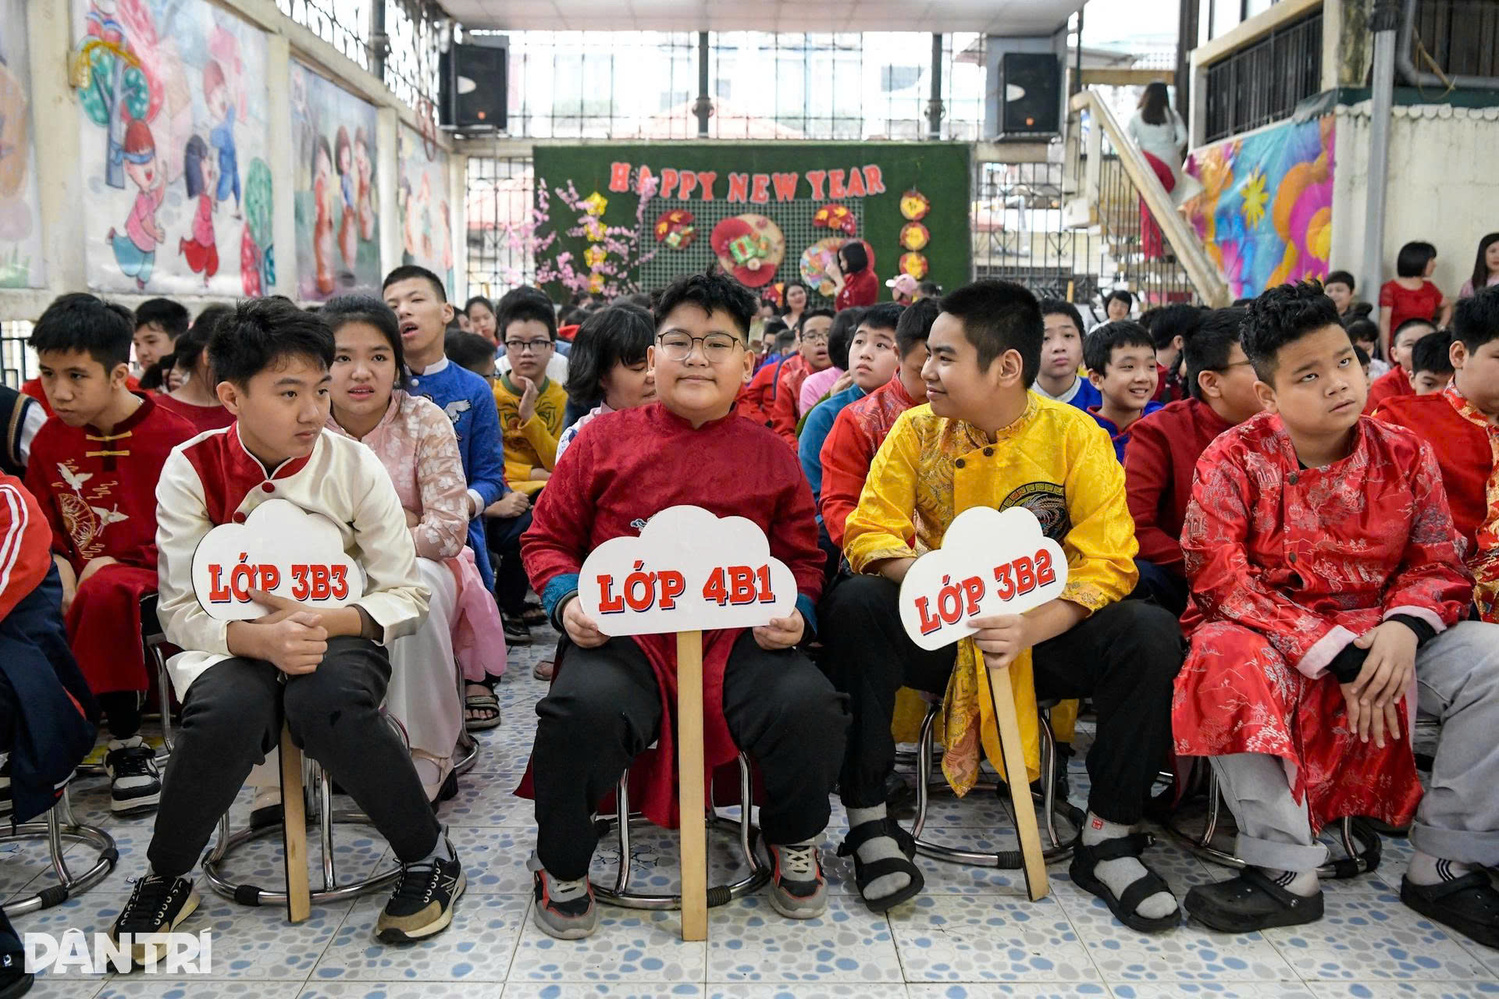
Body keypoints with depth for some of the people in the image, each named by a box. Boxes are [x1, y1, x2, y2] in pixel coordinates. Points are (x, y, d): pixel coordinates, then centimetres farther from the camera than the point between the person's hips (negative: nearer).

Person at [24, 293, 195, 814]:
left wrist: (119, 562, -15)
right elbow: (43, 528, 17)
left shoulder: (174, 436, -5)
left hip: (149, 577, -4)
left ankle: (126, 743, -20)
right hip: (74, 584, 4)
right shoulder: (49, 439, 12)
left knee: (107, 591, -38)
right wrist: (58, 570, -4)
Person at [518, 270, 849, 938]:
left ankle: (793, 841, 12)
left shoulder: (771, 456, 13)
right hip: (624, 632, -1)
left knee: (809, 707, -25)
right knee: (583, 711, -32)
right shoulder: (605, 440, 9)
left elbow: (801, 558, 18)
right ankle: (562, 866, 2)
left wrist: (795, 614, -2)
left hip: (739, 638, 2)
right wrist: (566, 599, -6)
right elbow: (548, 537, 13)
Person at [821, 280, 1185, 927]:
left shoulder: (1073, 435, -8)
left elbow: (1108, 562, -13)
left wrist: (1031, 628, -30)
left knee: (1151, 635, -25)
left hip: (1046, 633, 0)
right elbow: (868, 533, -7)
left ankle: (1107, 839, -6)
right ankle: (868, 820, -14)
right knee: (854, 607, -27)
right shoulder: (916, 430, -3)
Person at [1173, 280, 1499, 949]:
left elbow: (1439, 563, 5)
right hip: (1273, 637, -4)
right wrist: (1335, 655, -22)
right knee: (1225, 660, -36)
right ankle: (1287, 872, -23)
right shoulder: (1232, 461, -10)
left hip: (1382, 638, 4)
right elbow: (1220, 579, -17)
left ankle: (1443, 866, -4)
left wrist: (1403, 628, -19)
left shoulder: (1404, 454, 2)